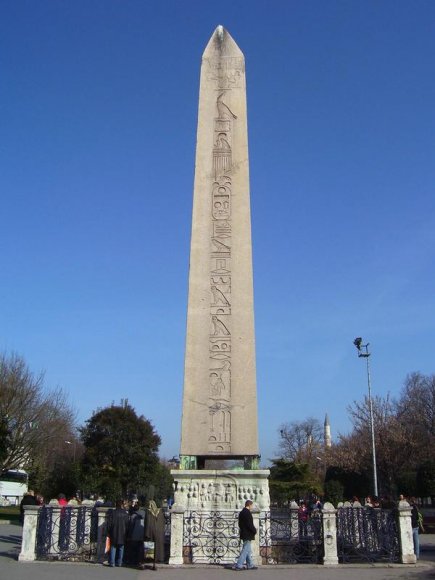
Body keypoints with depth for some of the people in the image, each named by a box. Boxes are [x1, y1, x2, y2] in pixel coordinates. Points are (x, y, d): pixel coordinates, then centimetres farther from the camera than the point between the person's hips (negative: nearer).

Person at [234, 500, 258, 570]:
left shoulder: (241, 512, 12)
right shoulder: (247, 513, -19)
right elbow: (250, 524, -23)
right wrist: (255, 530, -7)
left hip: (243, 534, 10)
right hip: (248, 535, -10)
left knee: (248, 550, 15)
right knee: (245, 550, -5)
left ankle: (250, 565, 20)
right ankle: (238, 565, -4)